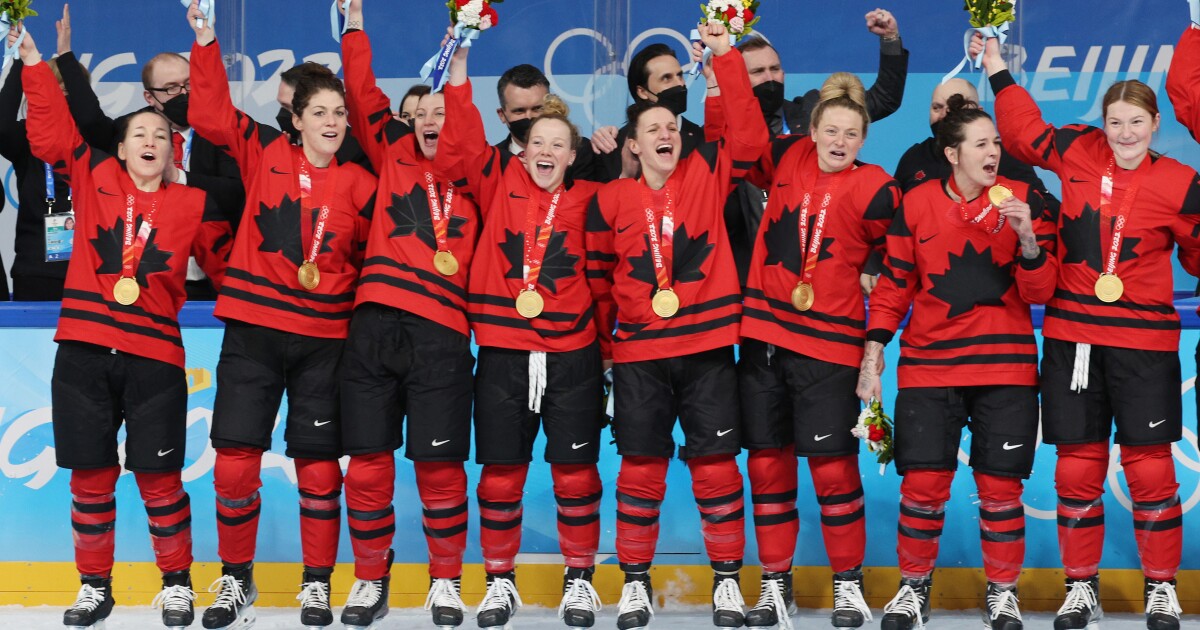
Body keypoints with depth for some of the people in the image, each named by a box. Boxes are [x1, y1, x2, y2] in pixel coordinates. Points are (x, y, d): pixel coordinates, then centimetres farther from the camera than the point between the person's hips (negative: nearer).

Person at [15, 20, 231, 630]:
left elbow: (226, 263, 12)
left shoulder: (194, 206, 6)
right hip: (84, 350, 1)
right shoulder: (95, 180, 8)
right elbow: (51, 133, 6)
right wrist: (34, 64, 0)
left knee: (158, 477, 0)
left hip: (154, 355, -1)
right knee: (90, 475, 6)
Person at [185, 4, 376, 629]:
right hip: (252, 330, 0)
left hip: (323, 339, 0)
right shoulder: (264, 154, 3)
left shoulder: (359, 185, 4)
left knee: (319, 464, 4)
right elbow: (210, 111, -3)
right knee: (235, 459, -2)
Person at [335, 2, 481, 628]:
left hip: (440, 334, -2)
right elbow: (364, 96, 12)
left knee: (439, 462, 0)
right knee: (368, 460, 4)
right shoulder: (394, 157, 15)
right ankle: (370, 580, 16)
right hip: (374, 325, 2)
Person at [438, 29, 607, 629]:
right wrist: (458, 72, -15)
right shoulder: (499, 183, 3)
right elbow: (458, 150, -10)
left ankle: (580, 580, 19)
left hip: (572, 354, 0)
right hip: (502, 352, 0)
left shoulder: (587, 200, 3)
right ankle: (500, 581, 19)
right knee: (500, 473, 6)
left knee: (576, 472, 5)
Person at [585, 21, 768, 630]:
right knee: (641, 470, 4)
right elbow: (598, 275, 10)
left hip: (707, 348, 0)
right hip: (639, 355, 0)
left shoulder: (707, 174, 3)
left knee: (716, 467, 2)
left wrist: (726, 57, -13)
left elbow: (749, 135, -10)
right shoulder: (611, 200, 2)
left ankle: (727, 581, 13)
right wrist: (601, 337, 10)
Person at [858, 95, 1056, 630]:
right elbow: (893, 284, 6)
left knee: (1001, 484, 1)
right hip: (928, 365, 0)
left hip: (1006, 366, 0)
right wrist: (874, 352, 1)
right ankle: (914, 587, 17)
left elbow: (1039, 293, -4)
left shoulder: (1024, 200, 0)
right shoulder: (917, 204, 0)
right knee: (923, 482, -2)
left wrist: (1027, 239, -20)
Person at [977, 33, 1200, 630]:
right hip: (1072, 336, 2)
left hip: (1144, 340, -2)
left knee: (1149, 466, -1)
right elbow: (1025, 132, 18)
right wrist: (998, 70, 17)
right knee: (1077, 466, 6)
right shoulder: (1079, 153, 2)